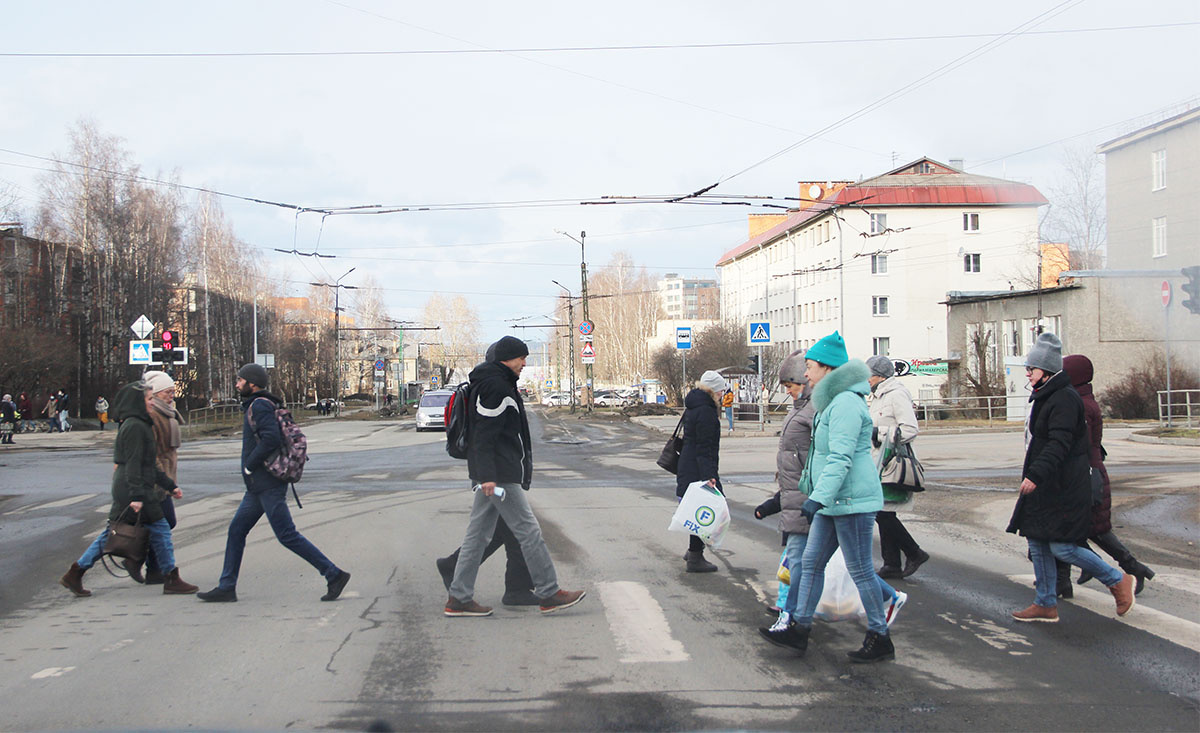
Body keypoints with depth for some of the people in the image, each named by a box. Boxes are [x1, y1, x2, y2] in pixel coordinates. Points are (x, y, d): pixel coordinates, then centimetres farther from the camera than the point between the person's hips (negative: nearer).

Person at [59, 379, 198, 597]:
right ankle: (172, 580, 5)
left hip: (124, 490, 10)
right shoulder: (134, 427, -13)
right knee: (159, 529, -2)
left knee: (113, 533, 12)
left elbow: (149, 465, 24)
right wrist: (137, 496, -25)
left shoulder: (140, 425, 19)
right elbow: (133, 464, -20)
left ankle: (74, 574, 13)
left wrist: (170, 486, 25)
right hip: (132, 491, -10)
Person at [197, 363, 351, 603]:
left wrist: (249, 465, -16)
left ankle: (334, 574, -7)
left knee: (287, 535, -9)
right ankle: (226, 588, 16)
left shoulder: (260, 406, -12)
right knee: (236, 530, 11)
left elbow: (272, 438, -27)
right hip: (258, 487, 10)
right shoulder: (256, 406, 18)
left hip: (268, 486, -10)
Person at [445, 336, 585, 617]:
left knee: (479, 533, 9)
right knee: (528, 530, -5)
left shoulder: (494, 382, 20)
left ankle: (459, 598, 10)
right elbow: (484, 434, -21)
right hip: (499, 475, -11)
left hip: (490, 474, 11)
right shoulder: (496, 386, -13)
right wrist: (487, 475, -25)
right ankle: (548, 594, 1)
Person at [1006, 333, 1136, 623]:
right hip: (1044, 484, 10)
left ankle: (1118, 580, 10)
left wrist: (1036, 474, -33)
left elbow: (1059, 445, -26)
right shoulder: (1042, 397, 14)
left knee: (1061, 546, -9)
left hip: (1064, 487, -10)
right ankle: (1046, 604, 16)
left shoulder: (1064, 398, -17)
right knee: (1036, 541, 9)